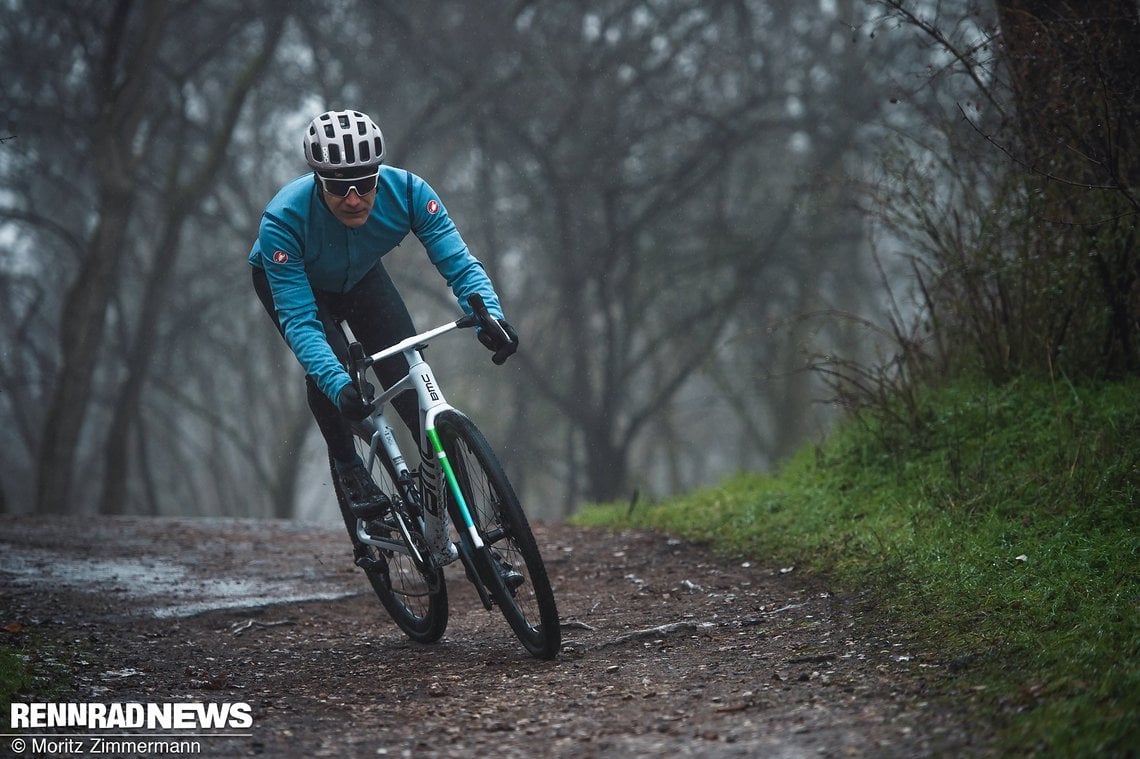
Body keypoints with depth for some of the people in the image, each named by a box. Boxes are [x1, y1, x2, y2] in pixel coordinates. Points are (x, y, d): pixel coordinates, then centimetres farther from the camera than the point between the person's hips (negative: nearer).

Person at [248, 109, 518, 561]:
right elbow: (299, 320, -43)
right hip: (288, 280, -2)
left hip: (361, 278, 3)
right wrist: (338, 385, -58)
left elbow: (458, 261, -34)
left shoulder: (406, 190, -35)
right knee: (328, 364, -29)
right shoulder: (283, 220, -41)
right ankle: (348, 468, -5)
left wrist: (489, 316, -54)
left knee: (410, 376, -15)